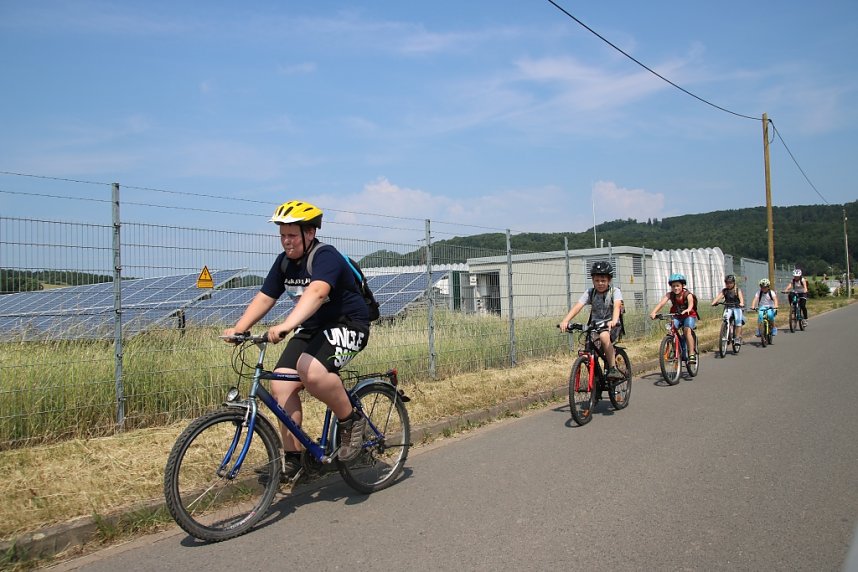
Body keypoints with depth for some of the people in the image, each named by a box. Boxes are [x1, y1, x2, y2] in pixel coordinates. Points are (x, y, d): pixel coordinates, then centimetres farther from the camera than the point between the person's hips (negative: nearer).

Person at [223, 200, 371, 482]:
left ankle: (351, 421, -10)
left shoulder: (326, 257, -21)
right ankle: (292, 457, 2)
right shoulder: (284, 262, 4)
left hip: (347, 325, -8)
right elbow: (264, 298, 4)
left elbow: (316, 292, -39)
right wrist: (238, 328, -10)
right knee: (281, 383, -9)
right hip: (312, 329, 8)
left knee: (310, 370, -34)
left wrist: (287, 325, -53)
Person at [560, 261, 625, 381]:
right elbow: (577, 306, -17)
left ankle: (613, 368, -25)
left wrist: (614, 320, -50)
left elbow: (617, 306, -28)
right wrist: (565, 320, -34)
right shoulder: (589, 293, -2)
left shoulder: (615, 291, -8)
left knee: (604, 336, -36)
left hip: (611, 326, -4)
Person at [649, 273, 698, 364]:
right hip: (676, 316, 3)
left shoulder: (688, 295, -19)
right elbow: (661, 302, -30)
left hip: (689, 316, -3)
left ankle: (692, 354, -25)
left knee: (687, 330, -28)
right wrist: (654, 312, -48)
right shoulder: (670, 294, -13)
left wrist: (687, 310, -63)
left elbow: (691, 304, -39)